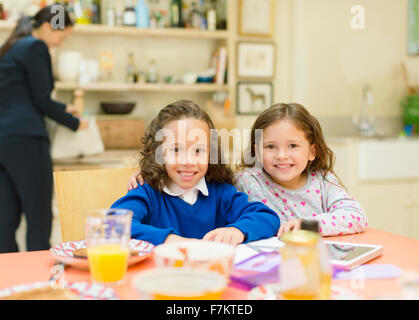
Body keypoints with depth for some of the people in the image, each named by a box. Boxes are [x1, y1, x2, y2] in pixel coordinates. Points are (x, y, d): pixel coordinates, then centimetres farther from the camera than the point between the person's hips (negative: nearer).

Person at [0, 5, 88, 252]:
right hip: (25, 139, -9)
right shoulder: (35, 47, -5)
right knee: (40, 219, -4)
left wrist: (63, 109, 32)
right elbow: (41, 100, -8)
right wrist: (74, 123, 4)